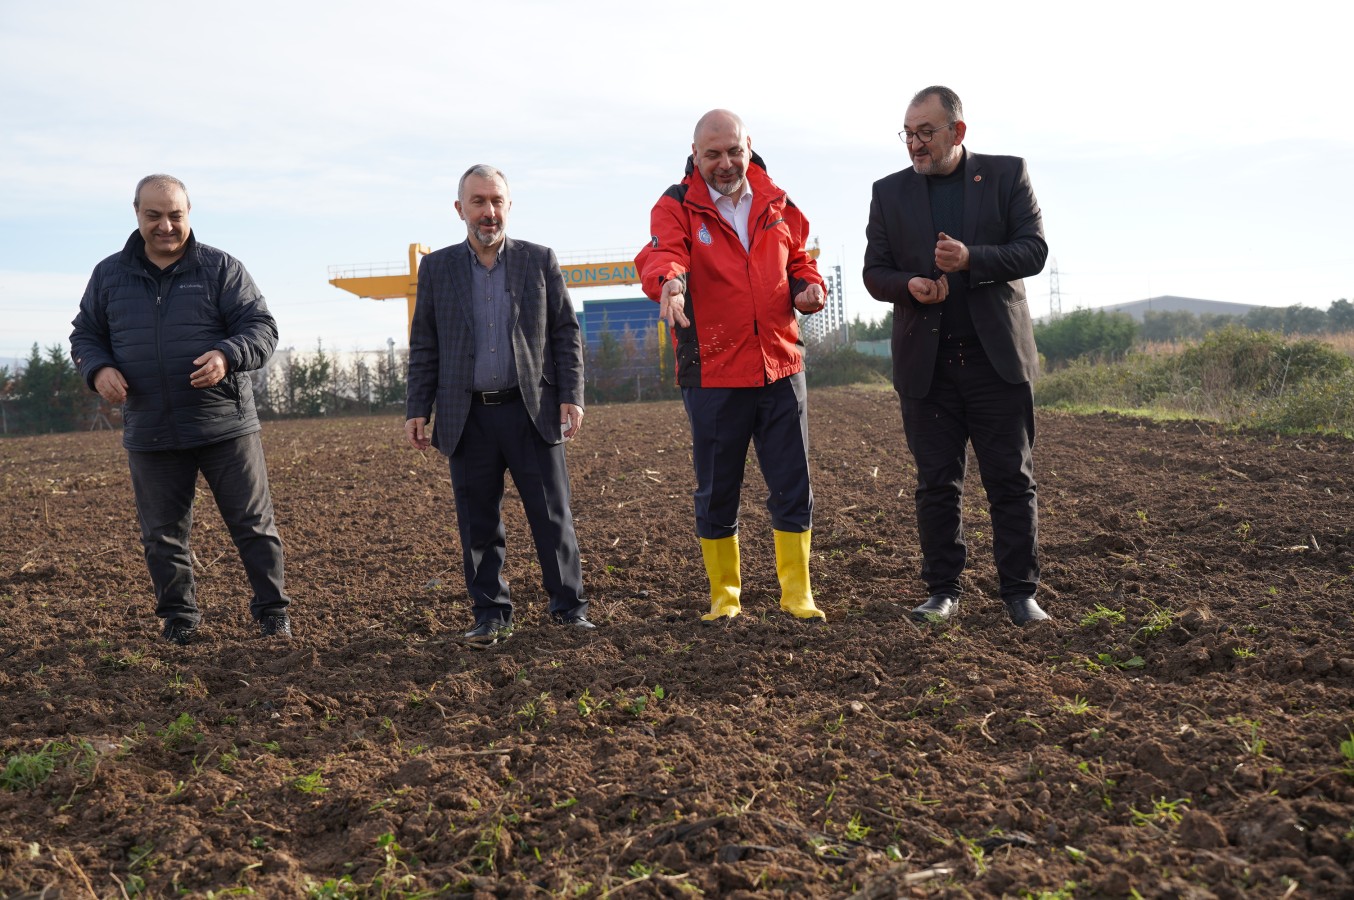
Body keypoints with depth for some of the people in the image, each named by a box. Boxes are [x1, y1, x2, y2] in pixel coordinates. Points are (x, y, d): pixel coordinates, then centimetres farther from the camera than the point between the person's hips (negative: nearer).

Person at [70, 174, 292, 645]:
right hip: (149, 433, 3)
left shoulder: (221, 267, 0)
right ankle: (179, 617, 25)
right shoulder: (109, 274, 9)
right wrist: (98, 369, -6)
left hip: (226, 427, -3)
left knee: (253, 525, 3)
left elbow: (262, 328, -4)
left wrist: (227, 356, -24)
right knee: (162, 535, 10)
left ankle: (273, 612, 14)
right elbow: (85, 335, 16)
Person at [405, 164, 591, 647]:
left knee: (552, 515, 2)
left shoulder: (540, 260, 7)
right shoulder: (437, 267, 9)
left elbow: (566, 333, 6)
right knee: (478, 523, 5)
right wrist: (417, 409, 3)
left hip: (532, 411, -1)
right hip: (468, 417, 1)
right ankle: (491, 614, 16)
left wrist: (571, 397, -2)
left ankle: (568, 605, 15)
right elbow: (423, 346, 10)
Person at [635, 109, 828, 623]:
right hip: (713, 374, -3)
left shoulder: (776, 203, 10)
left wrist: (808, 284, -1)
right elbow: (660, 254, -22)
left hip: (781, 369, 3)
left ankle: (797, 594, 19)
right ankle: (724, 596, 23)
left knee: (792, 488, 5)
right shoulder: (676, 206, -3)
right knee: (716, 493, 8)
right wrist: (669, 279, -46)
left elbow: (798, 260, 22)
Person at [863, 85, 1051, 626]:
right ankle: (943, 591, 13)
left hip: (997, 355, -1)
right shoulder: (889, 192, 11)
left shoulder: (1007, 175, 6)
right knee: (936, 483, 4)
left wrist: (972, 260, -19)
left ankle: (1019, 592, 10)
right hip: (926, 362, 2)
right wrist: (910, 286, -14)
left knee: (1011, 480, 1)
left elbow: (1033, 250, -2)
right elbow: (874, 272, 8)